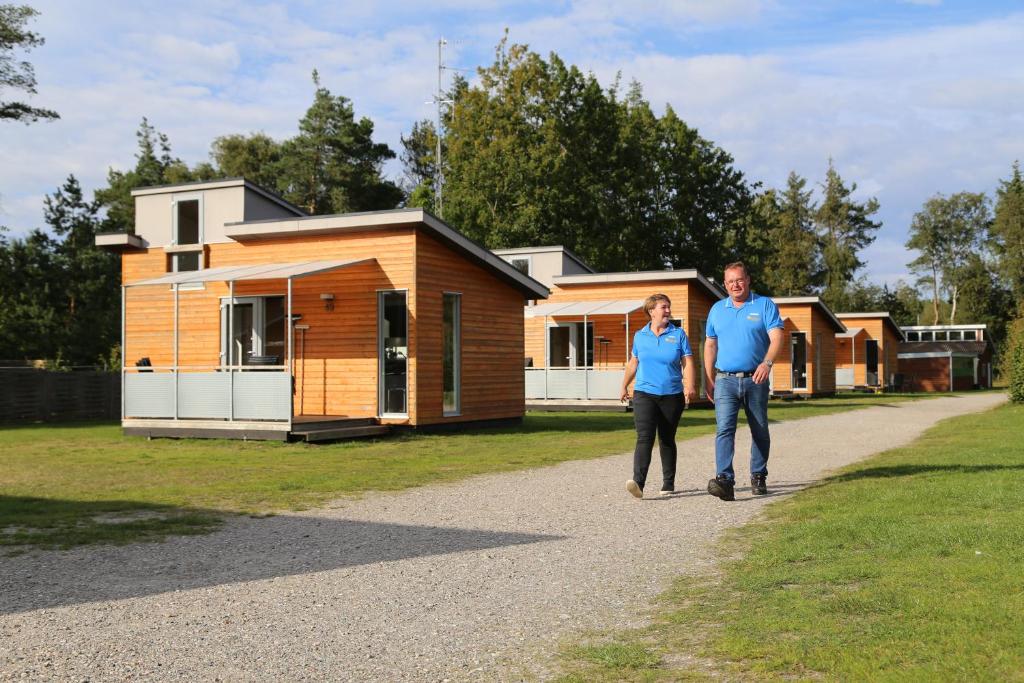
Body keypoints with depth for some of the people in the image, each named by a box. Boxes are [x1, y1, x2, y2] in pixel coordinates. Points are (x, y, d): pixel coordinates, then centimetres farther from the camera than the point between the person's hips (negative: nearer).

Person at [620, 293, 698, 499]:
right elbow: (633, 363, 19)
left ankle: (668, 483, 23)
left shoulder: (678, 334, 3)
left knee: (667, 440, 11)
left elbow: (687, 363, -4)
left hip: (672, 396, 0)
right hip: (644, 394, 0)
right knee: (644, 438, -15)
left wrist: (690, 386, -20)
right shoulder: (640, 336, 7)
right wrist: (624, 386, 24)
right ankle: (638, 482, -26)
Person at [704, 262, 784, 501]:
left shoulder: (765, 305, 0)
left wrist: (767, 362, -30)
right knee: (724, 429, -15)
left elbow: (776, 337, -11)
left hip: (755, 380, -1)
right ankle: (725, 481, -24)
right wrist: (709, 380, 10)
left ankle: (758, 477, 26)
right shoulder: (717, 309, 11)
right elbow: (710, 345, 16)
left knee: (760, 432, 10)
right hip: (726, 380, 1)